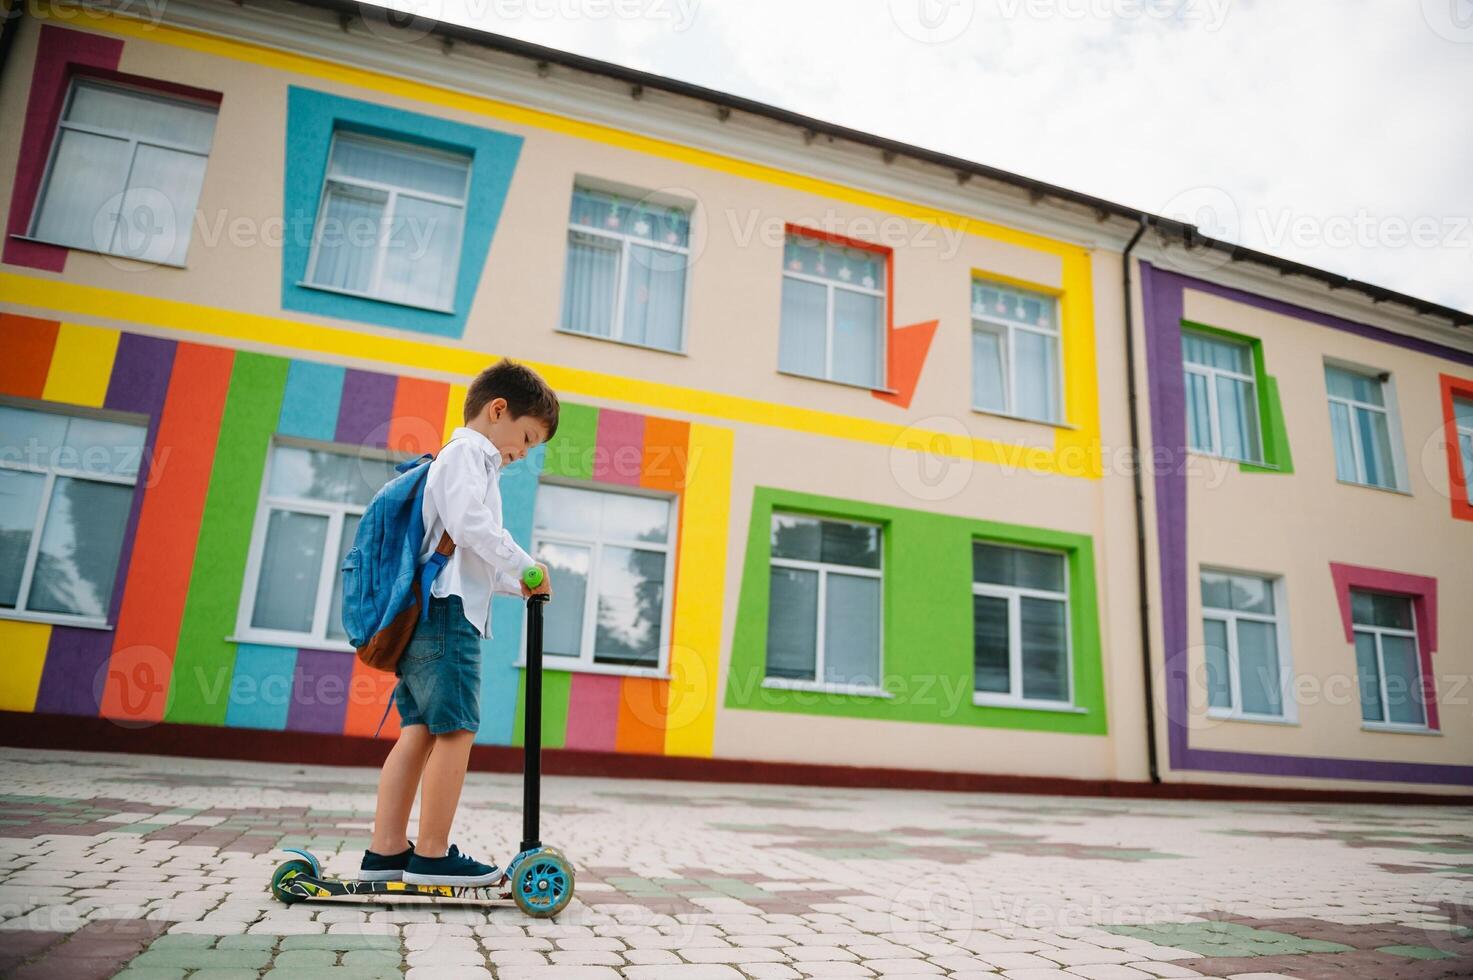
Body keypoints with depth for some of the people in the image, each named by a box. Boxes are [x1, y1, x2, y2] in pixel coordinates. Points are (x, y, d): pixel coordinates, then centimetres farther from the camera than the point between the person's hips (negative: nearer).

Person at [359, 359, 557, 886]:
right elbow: (470, 523, -21)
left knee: (419, 731, 8)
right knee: (456, 729, -7)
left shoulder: (461, 459, 29)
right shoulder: (469, 452, -4)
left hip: (424, 614, 10)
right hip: (447, 611, -10)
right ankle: (432, 855, -2)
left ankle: (385, 851, 11)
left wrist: (516, 583, 20)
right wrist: (525, 565, -12)